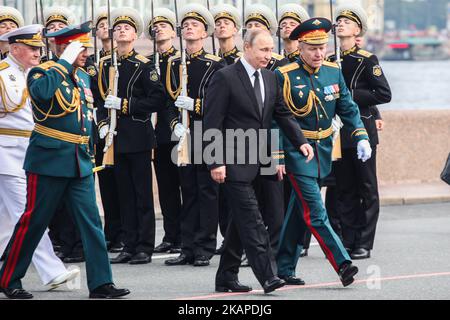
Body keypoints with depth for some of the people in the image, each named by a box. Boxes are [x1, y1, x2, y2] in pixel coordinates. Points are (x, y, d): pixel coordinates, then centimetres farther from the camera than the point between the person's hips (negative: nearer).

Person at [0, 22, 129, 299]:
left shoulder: (84, 77, 13)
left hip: (80, 162, 7)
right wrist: (66, 62, -25)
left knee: (92, 223, 1)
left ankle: (101, 283, 2)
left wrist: (90, 155, 21)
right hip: (49, 160, -7)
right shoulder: (43, 73, -9)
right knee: (34, 222, 1)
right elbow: (41, 91, -34)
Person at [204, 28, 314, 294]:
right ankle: (267, 276, -16)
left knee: (242, 221, 12)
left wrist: (301, 141, -1)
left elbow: (283, 113, 15)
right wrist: (216, 162, -16)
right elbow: (213, 123, -11)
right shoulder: (226, 78, -10)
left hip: (258, 162, 8)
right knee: (252, 220, -12)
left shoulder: (270, 78, 11)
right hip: (235, 162, -7)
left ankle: (226, 278, 20)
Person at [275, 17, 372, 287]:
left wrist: (362, 137, -4)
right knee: (315, 212, -13)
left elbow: (348, 109, 10)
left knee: (300, 210, 12)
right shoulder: (285, 77, -11)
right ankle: (343, 264, -17)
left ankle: (285, 268, 19)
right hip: (297, 151, -5)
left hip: (324, 151, 5)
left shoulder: (334, 72, 4)